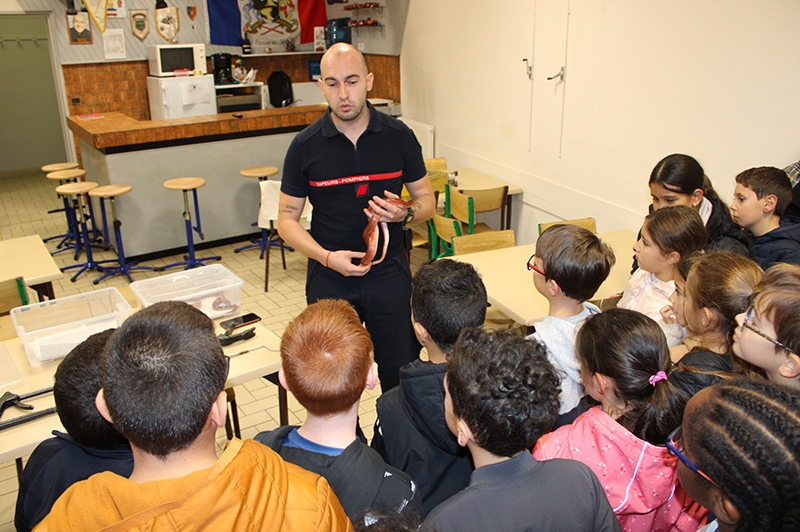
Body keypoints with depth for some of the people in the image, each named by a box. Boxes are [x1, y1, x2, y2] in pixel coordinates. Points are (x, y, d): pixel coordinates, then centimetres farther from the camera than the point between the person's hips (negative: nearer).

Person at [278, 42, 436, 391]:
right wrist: (326, 257, -16)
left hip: (390, 274, 1)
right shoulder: (305, 146, -4)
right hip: (329, 280, 0)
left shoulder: (399, 136, -2)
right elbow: (287, 219, 0)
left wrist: (405, 214, -16)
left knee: (403, 375, 9)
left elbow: (426, 199, 7)